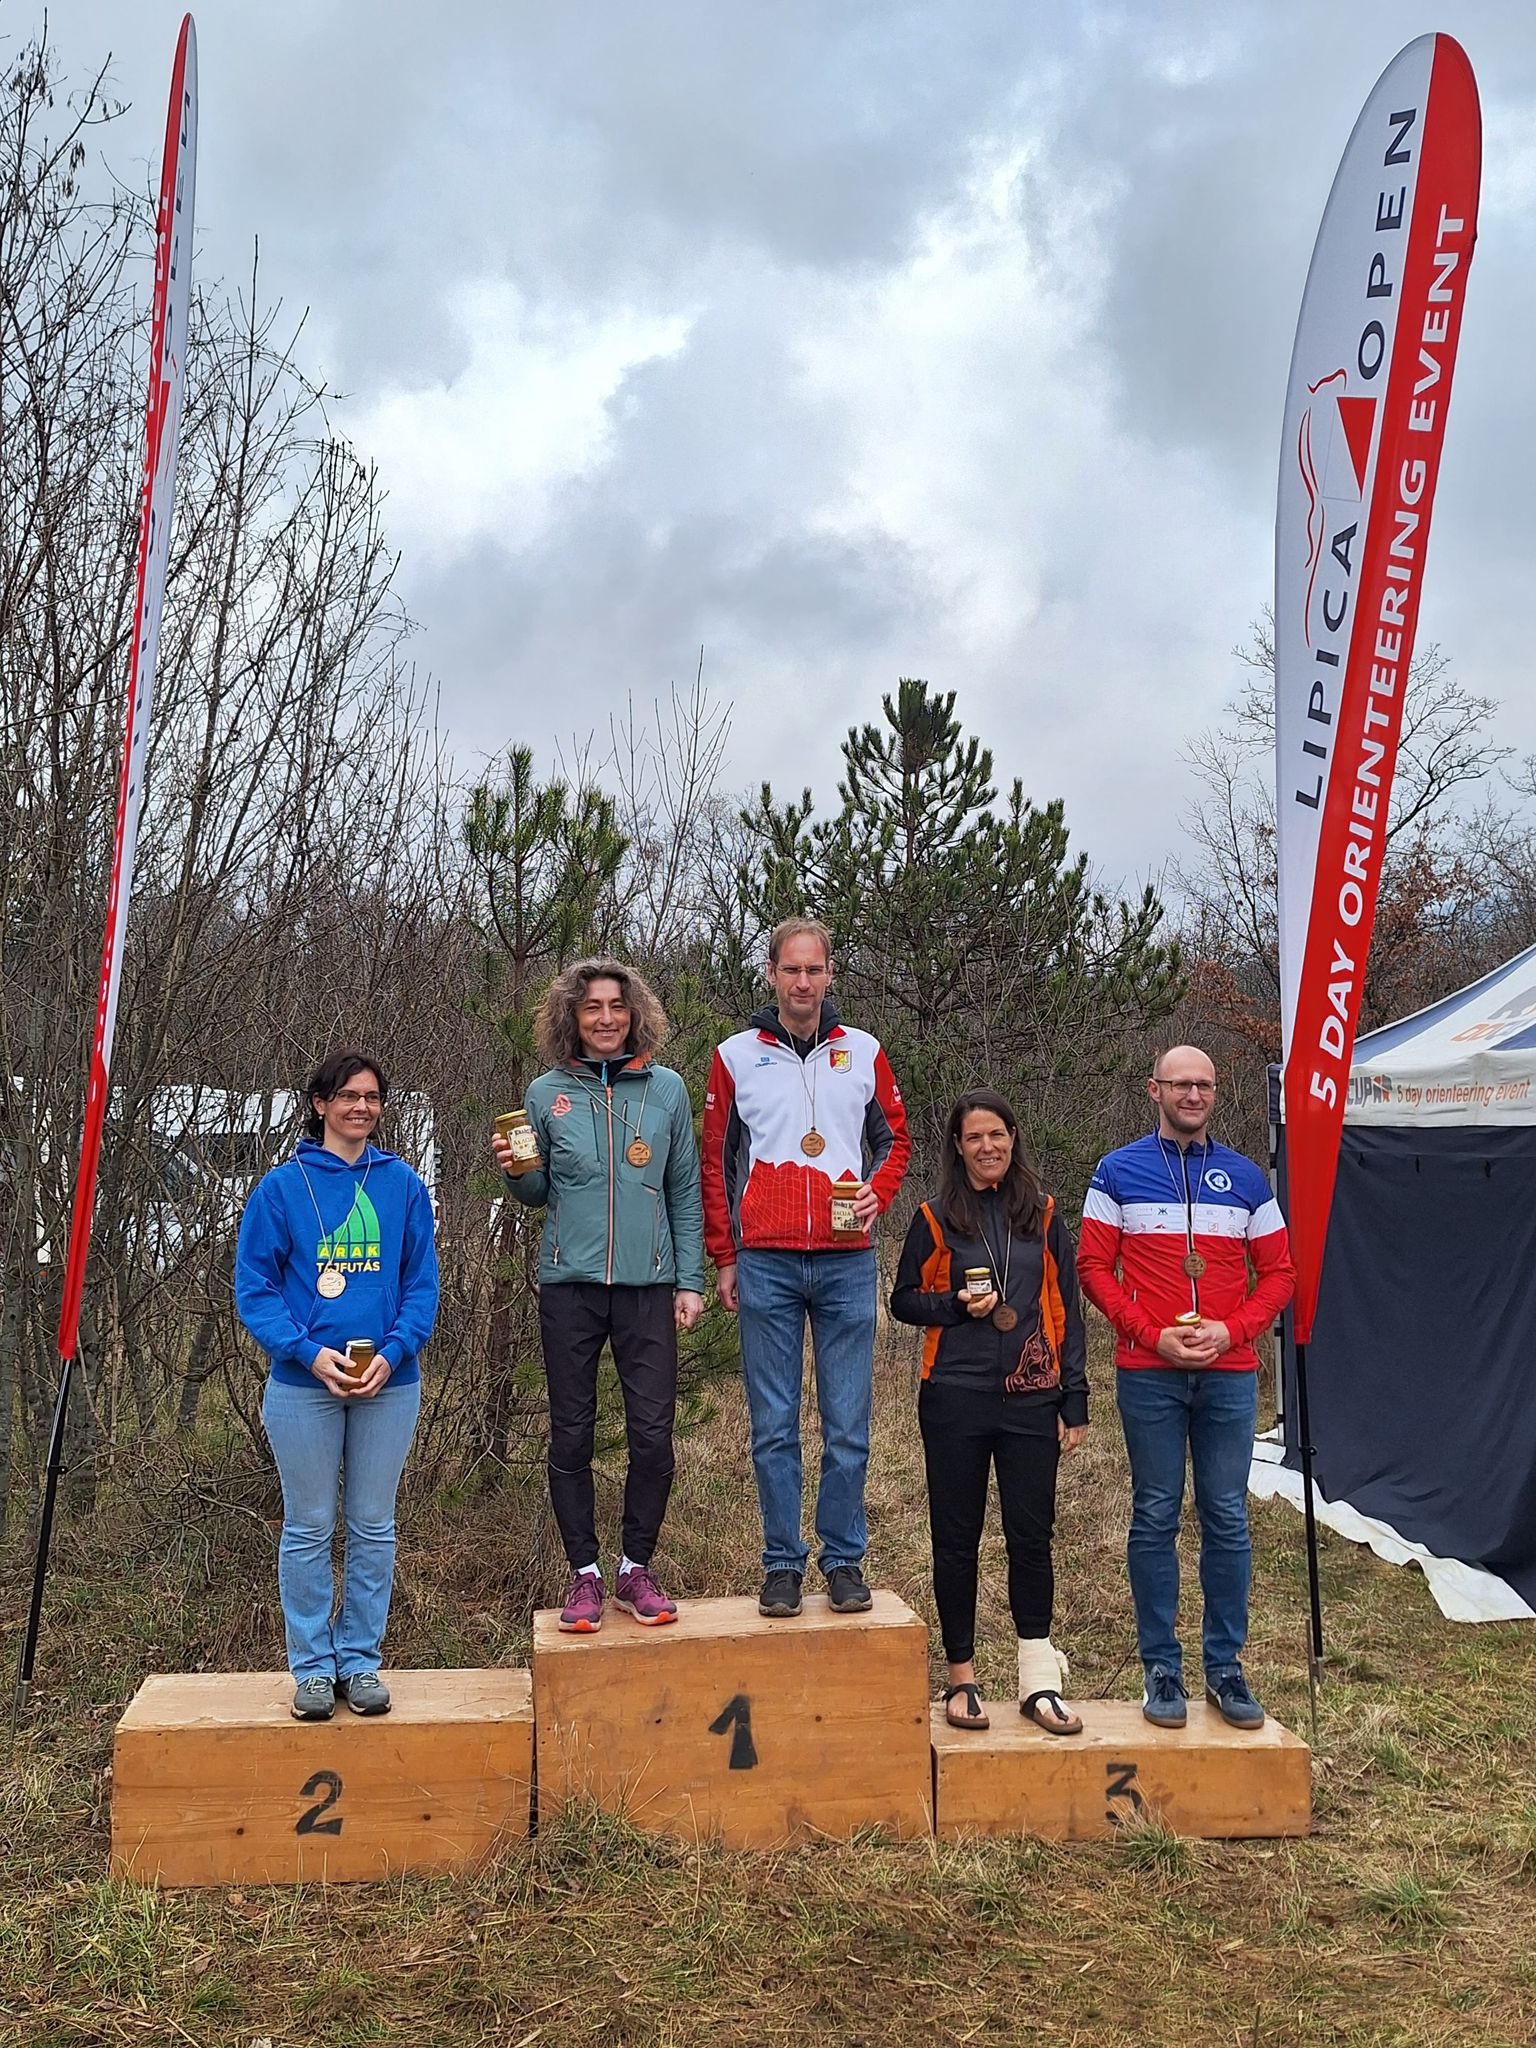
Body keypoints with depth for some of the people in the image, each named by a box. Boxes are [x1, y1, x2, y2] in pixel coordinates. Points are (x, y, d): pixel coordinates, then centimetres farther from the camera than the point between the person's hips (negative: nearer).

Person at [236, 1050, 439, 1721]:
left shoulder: (403, 1185, 2)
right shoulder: (281, 1187, -2)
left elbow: (422, 1284, 2)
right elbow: (254, 1288, -4)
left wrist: (393, 1352, -14)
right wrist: (310, 1352, -17)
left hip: (389, 1383, 2)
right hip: (303, 1384, -1)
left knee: (373, 1526, 10)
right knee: (309, 1528, 7)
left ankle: (362, 1659, 22)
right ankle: (311, 1664, 20)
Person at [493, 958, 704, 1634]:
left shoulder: (666, 1089, 4)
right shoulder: (547, 1093, 3)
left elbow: (685, 1194, 7)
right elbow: (539, 1193, 12)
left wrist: (690, 1281, 2)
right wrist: (515, 1171, -10)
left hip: (648, 1284, 0)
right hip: (570, 1284, 0)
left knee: (653, 1433, -1)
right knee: (571, 1435, 5)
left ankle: (636, 1569, 17)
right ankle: (584, 1573, 19)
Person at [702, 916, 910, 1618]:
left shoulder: (863, 1053, 9)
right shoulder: (736, 1056, 6)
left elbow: (895, 1138, 17)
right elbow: (715, 1160, 9)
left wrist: (876, 1195, -4)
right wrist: (724, 1258, 6)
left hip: (847, 1263, 1)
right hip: (766, 1264, 0)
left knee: (847, 1427, 4)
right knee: (774, 1428, 4)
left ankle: (844, 1561, 16)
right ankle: (782, 1564, 15)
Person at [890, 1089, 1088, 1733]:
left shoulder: (1042, 1215, 8)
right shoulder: (936, 1218, 4)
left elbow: (1066, 1311, 9)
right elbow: (903, 1299, 9)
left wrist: (1074, 1404, 5)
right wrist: (956, 1305, -11)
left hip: (1030, 1398, 1)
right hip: (955, 1398, -1)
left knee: (1031, 1535, 2)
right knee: (957, 1537, 6)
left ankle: (1039, 1680, 12)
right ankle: (961, 1676, 17)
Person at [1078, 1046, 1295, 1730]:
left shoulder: (1245, 1178, 9)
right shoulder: (1118, 1173, 3)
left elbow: (1278, 1273, 10)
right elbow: (1093, 1267, 1)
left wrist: (1232, 1329, -7)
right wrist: (1153, 1335, -10)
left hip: (1229, 1375, 2)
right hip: (1148, 1375, -2)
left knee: (1226, 1520, 6)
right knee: (1156, 1519, 4)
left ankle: (1225, 1666, 17)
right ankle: (1161, 1667, 13)